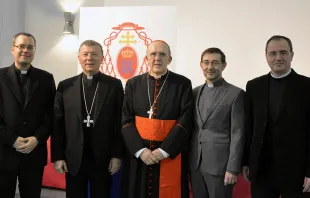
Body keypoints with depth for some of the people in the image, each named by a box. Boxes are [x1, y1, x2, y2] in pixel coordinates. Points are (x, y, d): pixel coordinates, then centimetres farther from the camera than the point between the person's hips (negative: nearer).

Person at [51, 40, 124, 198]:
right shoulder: (65, 86, 4)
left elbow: (120, 123, -1)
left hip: (103, 158, -1)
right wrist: (57, 156, -2)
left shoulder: (114, 85, 0)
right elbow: (57, 123, 3)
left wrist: (117, 155, -5)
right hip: (73, 159, 1)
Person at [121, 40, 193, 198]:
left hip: (170, 155, -2)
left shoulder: (183, 84, -2)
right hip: (137, 155, 2)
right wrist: (140, 150, -10)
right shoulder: (133, 84, 5)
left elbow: (186, 121, -8)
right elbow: (126, 120, 1)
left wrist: (163, 151, -14)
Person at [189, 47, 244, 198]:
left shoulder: (236, 94, -5)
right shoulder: (195, 92, 10)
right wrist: (186, 159, 8)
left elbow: (237, 134, -8)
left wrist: (233, 168, -12)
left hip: (220, 164, -4)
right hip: (194, 163, 5)